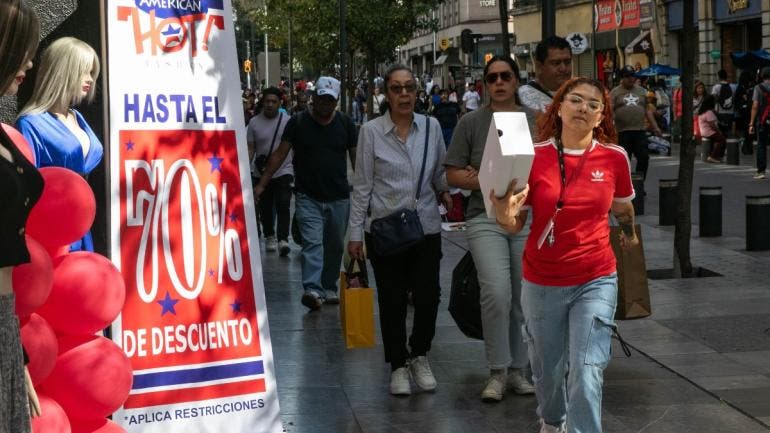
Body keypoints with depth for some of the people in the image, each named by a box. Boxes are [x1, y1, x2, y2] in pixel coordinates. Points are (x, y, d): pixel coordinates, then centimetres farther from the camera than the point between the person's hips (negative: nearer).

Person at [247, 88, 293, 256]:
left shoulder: (287, 121, -1)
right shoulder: (254, 123, 1)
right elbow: (250, 149, 3)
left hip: (283, 171, -2)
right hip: (261, 172, 2)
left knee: (283, 206, -14)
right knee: (265, 208, 11)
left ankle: (283, 240, -19)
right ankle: (269, 237, 27)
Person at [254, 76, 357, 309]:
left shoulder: (345, 124, 5)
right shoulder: (298, 122, -1)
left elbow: (356, 158, 9)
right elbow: (280, 154, 1)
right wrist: (261, 184, -4)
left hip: (339, 197, 3)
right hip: (308, 197, -3)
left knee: (335, 246, 10)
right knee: (312, 243, -14)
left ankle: (329, 288, 24)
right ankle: (312, 289, -24)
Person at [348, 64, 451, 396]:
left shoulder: (431, 127, 4)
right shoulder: (371, 132, -3)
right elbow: (362, 186, 0)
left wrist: (446, 193, 0)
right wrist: (355, 232, -2)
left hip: (426, 225, 2)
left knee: (428, 296, -4)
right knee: (392, 300, 3)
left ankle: (419, 355, 22)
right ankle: (398, 364, 21)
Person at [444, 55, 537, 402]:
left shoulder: (537, 120, 8)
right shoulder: (471, 123, 6)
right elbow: (453, 175, 4)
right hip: (485, 217, -2)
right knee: (497, 291, -17)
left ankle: (517, 370, 18)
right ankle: (497, 371, -4)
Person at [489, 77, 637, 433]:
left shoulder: (615, 158, -5)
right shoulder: (534, 156, -9)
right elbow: (516, 225, -4)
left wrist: (629, 234, 33)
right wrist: (506, 216, -26)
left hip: (595, 280, 0)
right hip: (542, 282, 1)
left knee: (586, 374, -14)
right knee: (547, 368, 18)